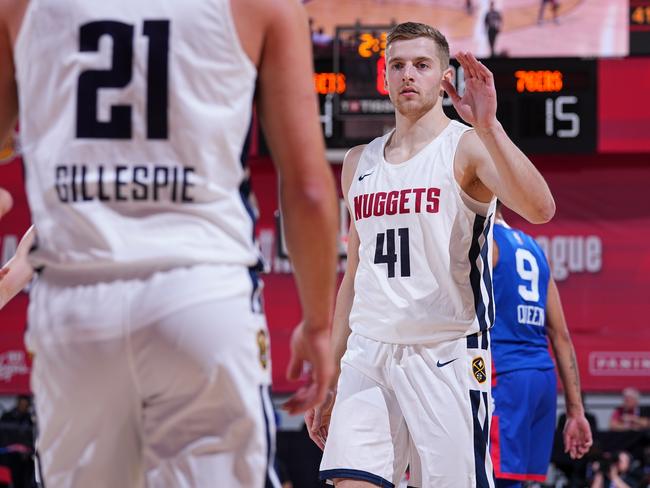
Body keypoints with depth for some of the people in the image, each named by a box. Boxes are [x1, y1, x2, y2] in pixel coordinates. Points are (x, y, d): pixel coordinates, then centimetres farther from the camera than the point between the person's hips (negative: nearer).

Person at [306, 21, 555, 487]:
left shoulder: (468, 147, -4)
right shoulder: (359, 163, 14)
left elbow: (540, 209, -23)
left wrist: (487, 124, -31)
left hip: (446, 357, -5)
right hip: (367, 356, 5)